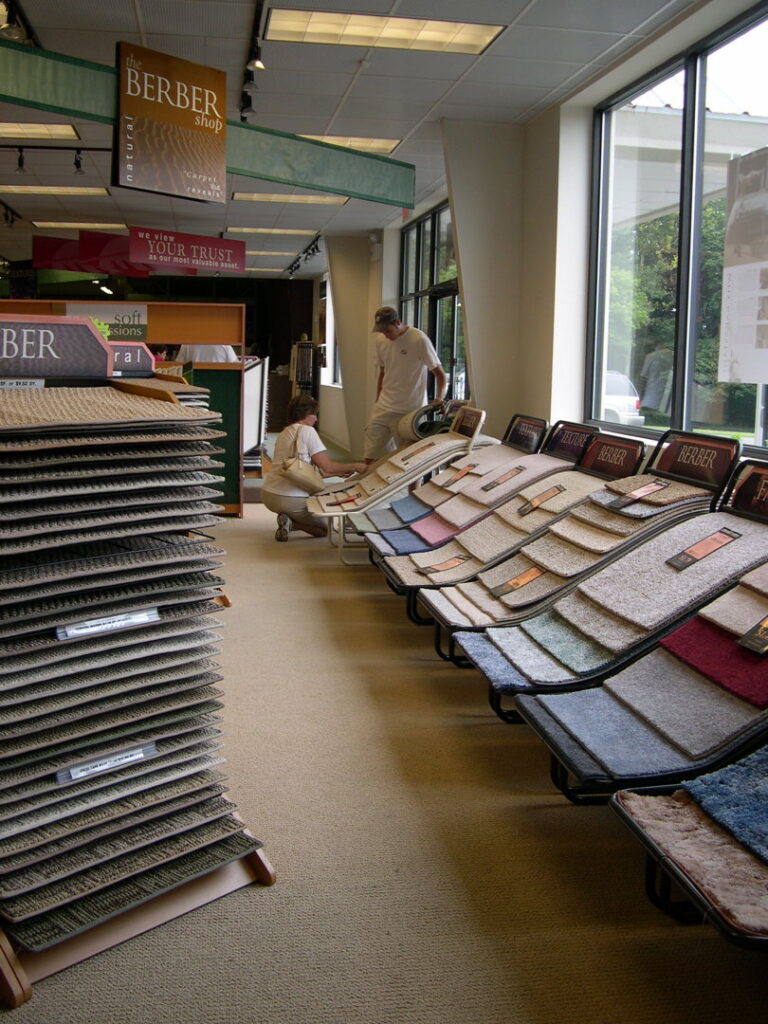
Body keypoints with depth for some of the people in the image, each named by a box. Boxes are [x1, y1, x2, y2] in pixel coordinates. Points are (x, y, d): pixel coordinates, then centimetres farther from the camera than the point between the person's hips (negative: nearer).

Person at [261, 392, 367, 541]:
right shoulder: (306, 430, -7)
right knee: (323, 529, 13)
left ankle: (288, 520, 4)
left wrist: (337, 472, 23)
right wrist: (355, 466, 3)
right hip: (290, 499, -8)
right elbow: (327, 466, -11)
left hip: (268, 495, 8)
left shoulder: (283, 434, 18)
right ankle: (291, 523, -11)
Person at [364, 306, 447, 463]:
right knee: (371, 458, 1)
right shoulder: (381, 340, 7)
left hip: (410, 412, -5)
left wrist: (440, 398, -24)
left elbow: (440, 374, -9)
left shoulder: (419, 340, -12)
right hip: (383, 409, 6)